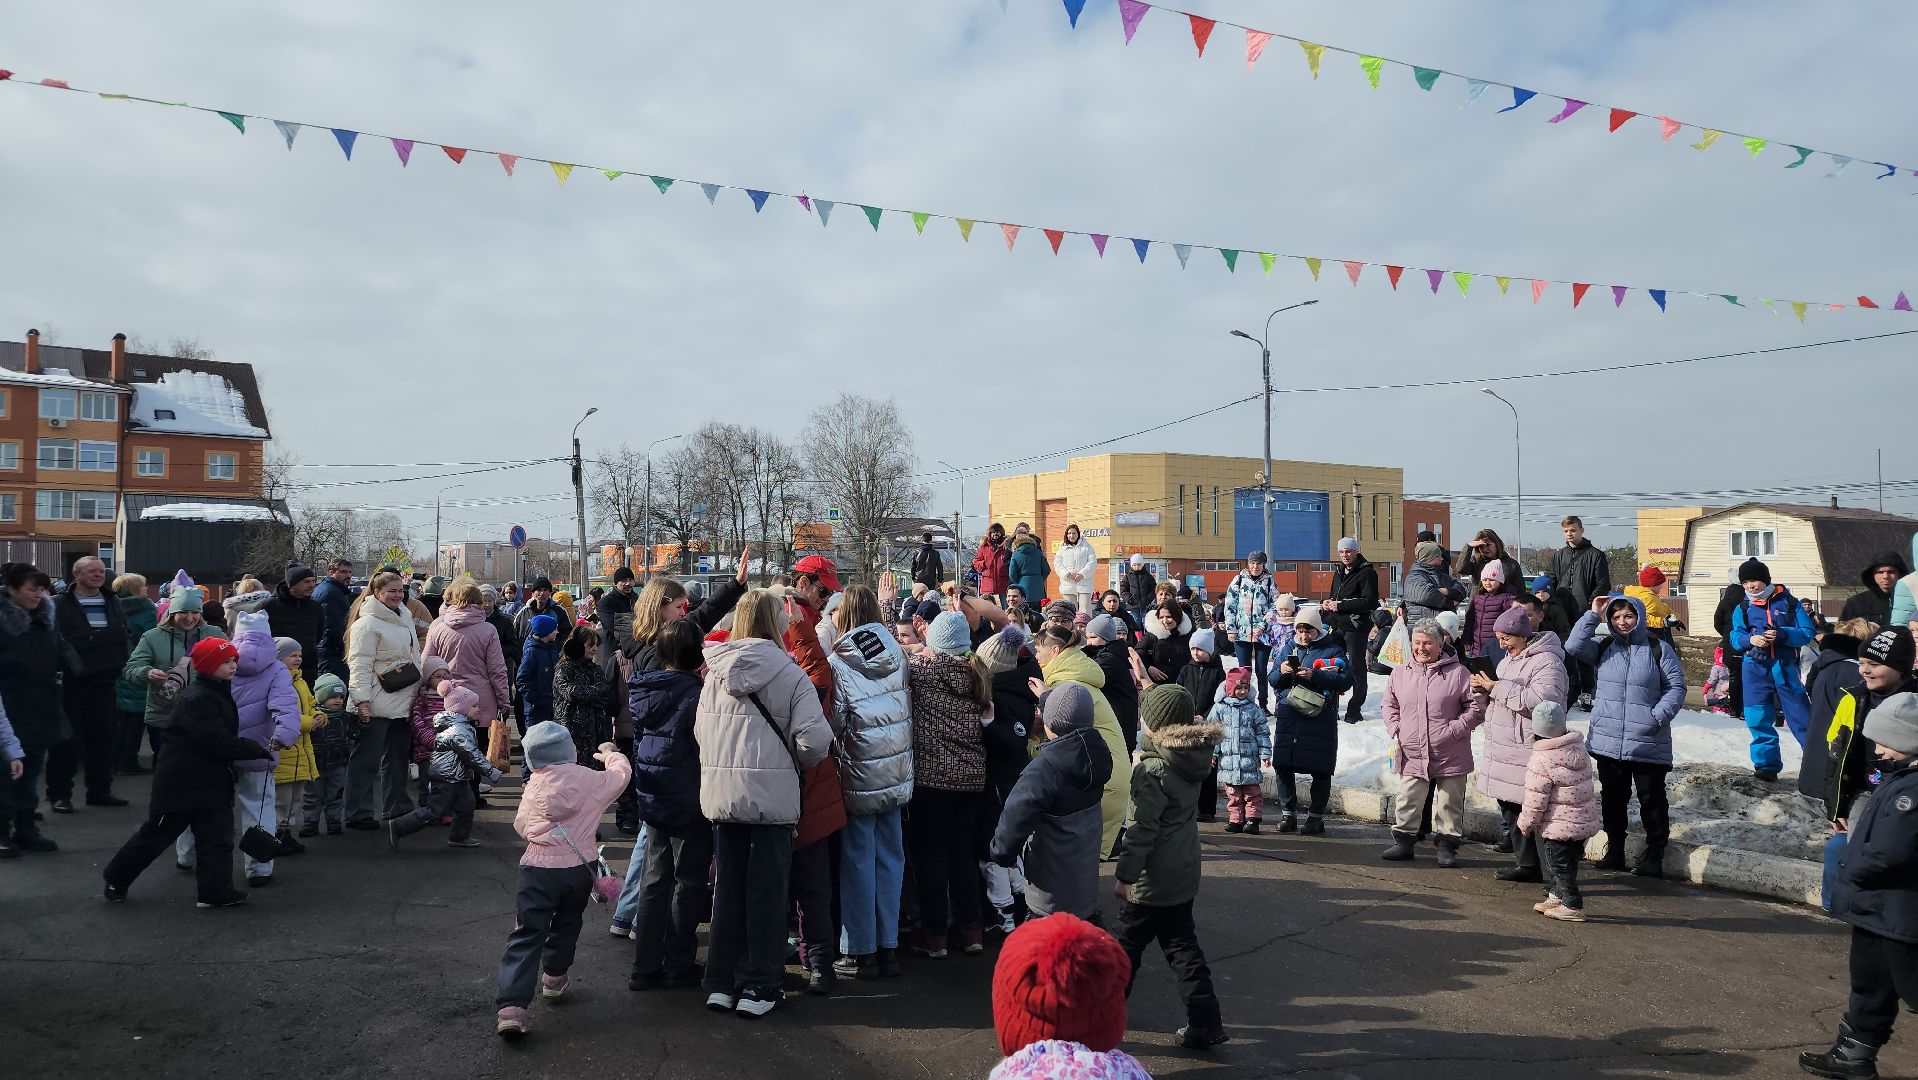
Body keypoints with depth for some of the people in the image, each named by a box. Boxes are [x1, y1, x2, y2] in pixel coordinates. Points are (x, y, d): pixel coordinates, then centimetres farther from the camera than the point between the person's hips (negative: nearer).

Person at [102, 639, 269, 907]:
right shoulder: (198, 698, -21)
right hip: (181, 781, -8)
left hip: (212, 779, 8)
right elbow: (218, 743, -27)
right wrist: (257, 750, -22)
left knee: (218, 835, 2)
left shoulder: (220, 693, 10)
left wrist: (255, 749, 4)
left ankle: (216, 891, 5)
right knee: (156, 833, 7)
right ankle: (116, 879, 27)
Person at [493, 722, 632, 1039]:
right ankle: (554, 977, 41)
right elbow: (621, 774, 16)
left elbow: (521, 826, 14)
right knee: (566, 924, 24)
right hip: (578, 867, 0)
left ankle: (512, 1007, -15)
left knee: (526, 936, -3)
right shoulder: (589, 779, 0)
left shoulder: (533, 787, 5)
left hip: (537, 868, 0)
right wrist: (611, 753, 36)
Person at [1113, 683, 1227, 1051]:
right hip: (1185, 876, 7)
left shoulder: (1152, 769, -24)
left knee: (1125, 946, 7)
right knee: (1182, 945, 16)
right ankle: (1205, 1023, 15)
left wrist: (1125, 876, -16)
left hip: (1152, 882, -7)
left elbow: (1142, 830, -23)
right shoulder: (1194, 756, -1)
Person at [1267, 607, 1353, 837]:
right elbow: (1272, 679, 14)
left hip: (1320, 718, -4)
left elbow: (1346, 680, -11)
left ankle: (1316, 816, 12)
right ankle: (1289, 813, 16)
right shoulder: (1289, 649, 15)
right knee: (1282, 766, 4)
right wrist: (1281, 672, -9)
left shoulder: (1333, 650, 2)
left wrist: (1314, 675, -21)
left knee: (1320, 770, 1)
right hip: (1288, 717, 4)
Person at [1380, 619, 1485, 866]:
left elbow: (1477, 706, -3)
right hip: (1412, 754, 3)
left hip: (1450, 756, -3)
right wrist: (1395, 731, 4)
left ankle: (1446, 846, 19)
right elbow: (1389, 705, 18)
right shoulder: (1401, 673, 7)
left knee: (1449, 804, 7)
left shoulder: (1458, 673, -4)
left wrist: (1454, 730, -11)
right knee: (1408, 803, 7)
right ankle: (1403, 841, 20)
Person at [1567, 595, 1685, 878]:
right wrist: (1593, 615, -10)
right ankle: (1614, 851, 24)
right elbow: (1573, 647, -10)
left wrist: (1659, 715, -12)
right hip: (1607, 741, 3)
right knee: (1612, 798, 12)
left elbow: (1677, 687, 1)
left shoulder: (1659, 649, 0)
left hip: (1648, 743, -3)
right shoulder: (1603, 647, 7)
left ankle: (1654, 856, 14)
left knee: (1651, 800, 4)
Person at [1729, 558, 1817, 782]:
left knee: (1801, 716, 0)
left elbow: (1807, 633, -3)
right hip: (1756, 669, 3)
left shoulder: (1788, 602, 2)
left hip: (1785, 667, -2)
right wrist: (1749, 639, -17)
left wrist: (1781, 634, -19)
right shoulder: (1742, 609, 11)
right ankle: (1766, 764, 9)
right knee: (1758, 720, 1)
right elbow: (1735, 637, 4)